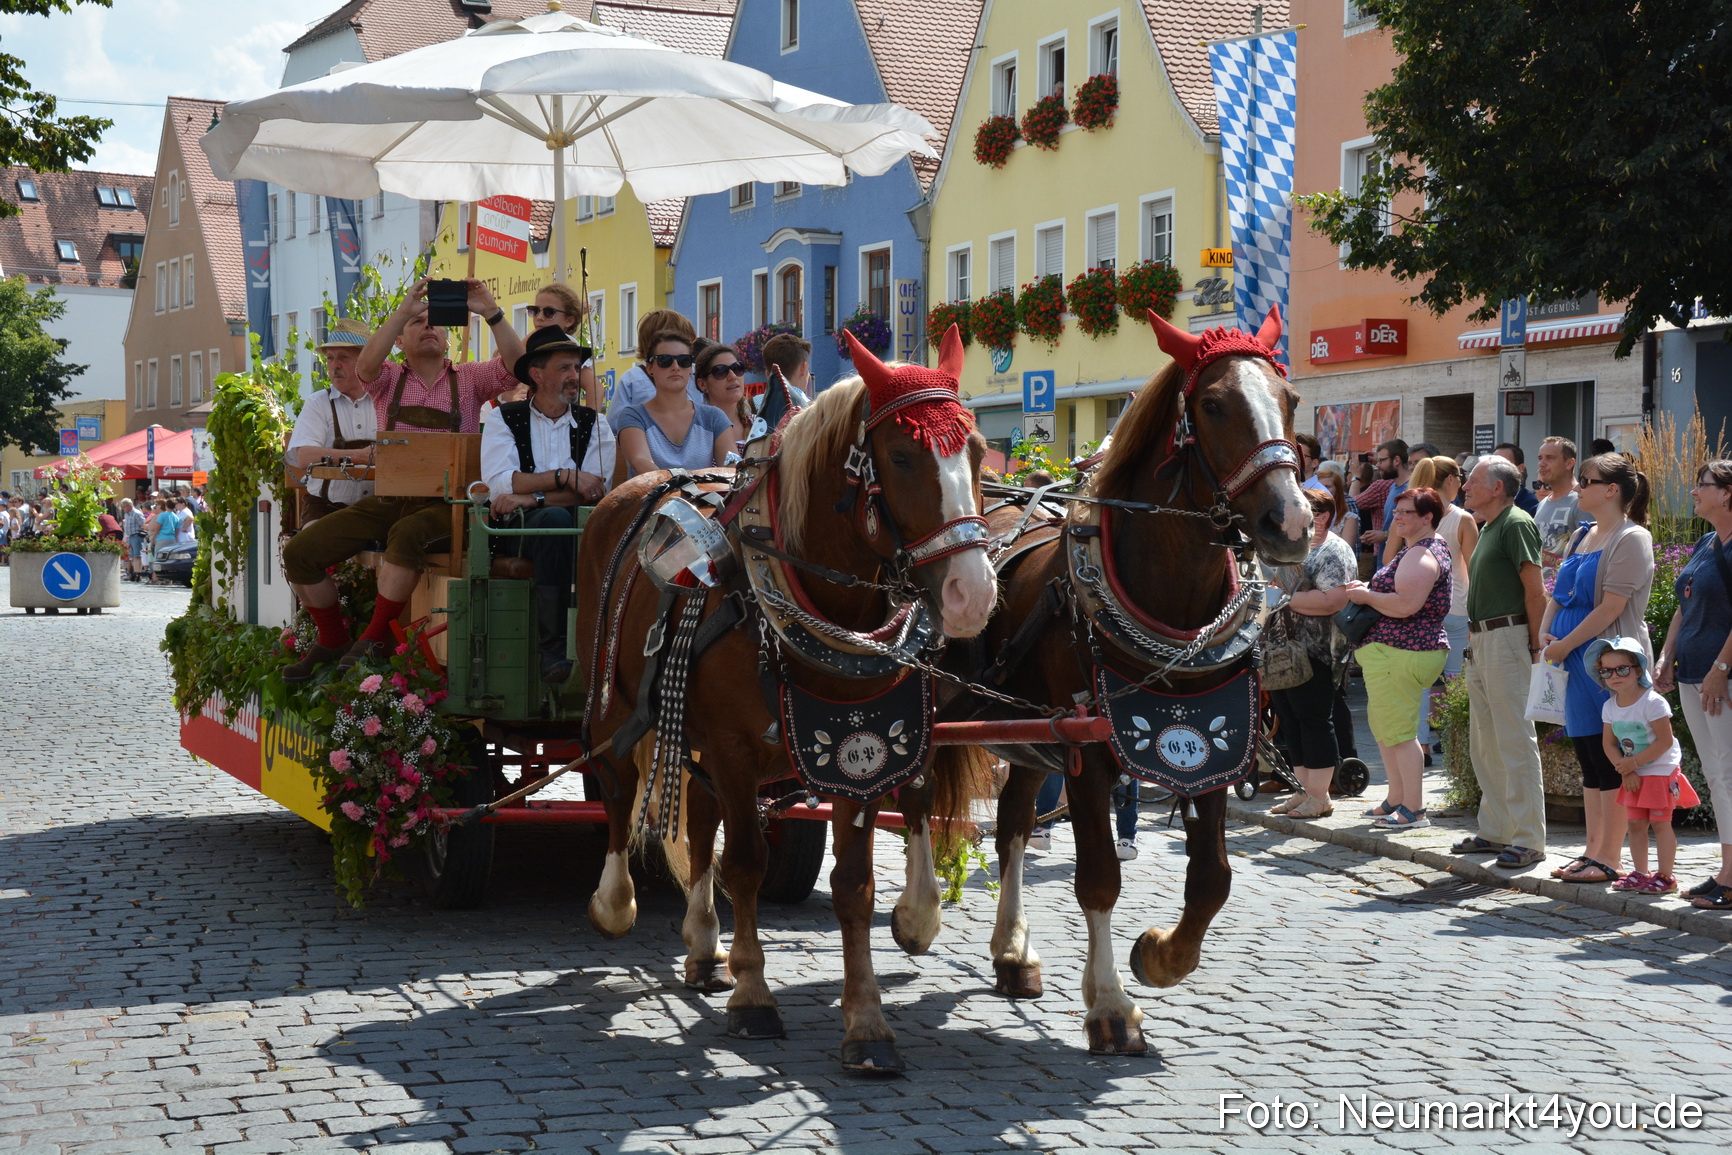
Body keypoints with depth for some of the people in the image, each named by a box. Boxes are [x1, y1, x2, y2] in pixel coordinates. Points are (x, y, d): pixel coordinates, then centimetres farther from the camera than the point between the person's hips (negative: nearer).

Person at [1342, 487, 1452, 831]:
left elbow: (1405, 605, -27)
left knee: (1398, 732, -7)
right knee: (1383, 728, 18)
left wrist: (1366, 596, -13)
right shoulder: (1422, 549, 19)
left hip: (1399, 654, -12)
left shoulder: (1421, 555, -16)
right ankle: (1396, 801, 26)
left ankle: (1414, 810, -3)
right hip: (1393, 651, 12)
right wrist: (1368, 589, 13)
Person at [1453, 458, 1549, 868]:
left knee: (1515, 741, -8)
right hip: (1481, 639, 10)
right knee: (1484, 742, 13)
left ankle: (1529, 840, -5)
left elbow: (1536, 591, -15)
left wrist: (1532, 645, -14)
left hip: (1506, 638, -10)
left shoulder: (1516, 523, -11)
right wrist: (1475, 639, 15)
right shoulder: (1487, 528, 18)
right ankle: (1495, 830, 22)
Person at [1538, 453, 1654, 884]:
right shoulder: (1581, 536, 16)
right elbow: (1560, 592, 19)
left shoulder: (1630, 539, -10)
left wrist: (1565, 645, -13)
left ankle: (1609, 859, 0)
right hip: (1577, 662, 9)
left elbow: (1611, 608, -16)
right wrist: (1545, 632, 1)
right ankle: (1593, 851, 18)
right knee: (1589, 760, 11)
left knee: (1610, 761, -4)